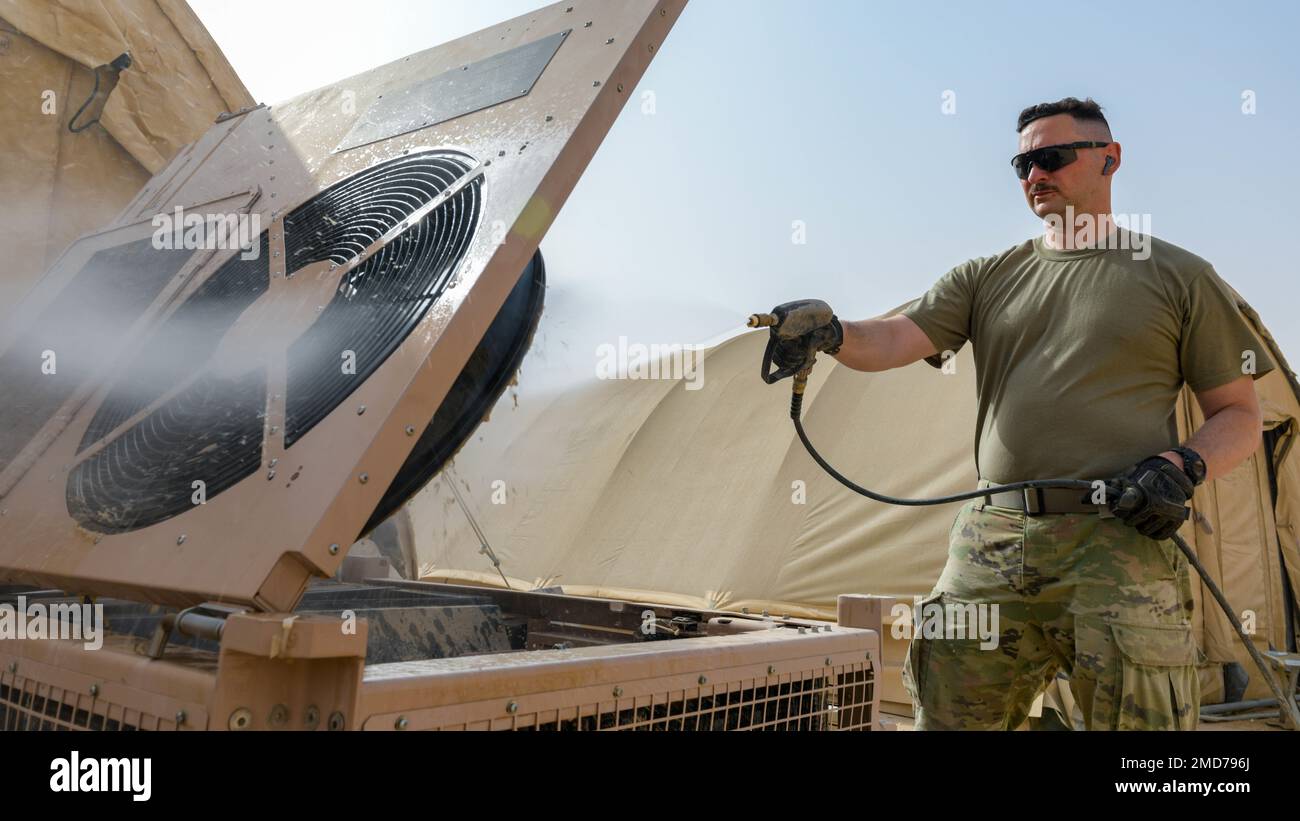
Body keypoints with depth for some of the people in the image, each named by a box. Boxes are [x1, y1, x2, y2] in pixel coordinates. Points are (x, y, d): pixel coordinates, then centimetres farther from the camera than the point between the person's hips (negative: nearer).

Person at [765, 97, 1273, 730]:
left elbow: (1240, 414, 10)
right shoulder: (987, 277, 16)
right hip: (991, 544, 3)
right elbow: (897, 338, -1)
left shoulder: (1178, 275, 9)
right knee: (950, 718, 4)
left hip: (1118, 545, -2)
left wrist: (1183, 466, -10)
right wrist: (831, 334, -22)